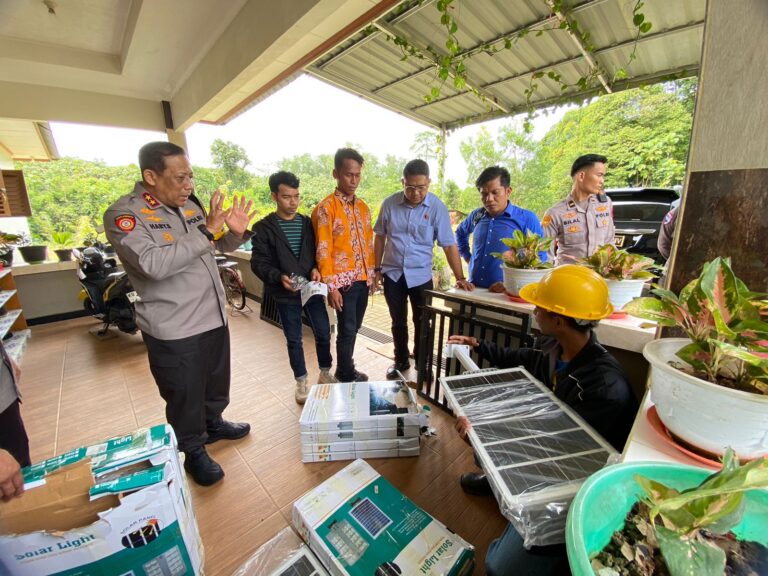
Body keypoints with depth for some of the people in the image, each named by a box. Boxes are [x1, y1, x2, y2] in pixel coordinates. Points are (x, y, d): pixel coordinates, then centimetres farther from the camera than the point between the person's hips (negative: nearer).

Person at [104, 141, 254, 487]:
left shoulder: (190, 205, 6)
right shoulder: (123, 215, -13)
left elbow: (216, 248, 17)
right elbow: (154, 265, -29)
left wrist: (236, 232, -4)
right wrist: (207, 230, -27)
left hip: (214, 316, 7)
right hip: (173, 329, -6)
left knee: (217, 380, 23)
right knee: (184, 396, 11)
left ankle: (213, 423, 48)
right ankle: (193, 451, 35)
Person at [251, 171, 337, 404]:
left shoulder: (308, 223, 6)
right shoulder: (263, 227, -5)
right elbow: (258, 263, -8)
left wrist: (316, 268, -11)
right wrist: (279, 277, -25)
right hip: (286, 294, -2)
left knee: (323, 333, 9)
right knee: (294, 340, 10)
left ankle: (325, 373, 32)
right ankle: (301, 382, 29)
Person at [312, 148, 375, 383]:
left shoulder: (363, 206, 12)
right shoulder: (325, 208, -9)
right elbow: (323, 251, -12)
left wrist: (371, 274, 13)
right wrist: (331, 286, -14)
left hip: (363, 279, 6)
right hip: (343, 282, -6)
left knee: (354, 328, 16)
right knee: (347, 330, 4)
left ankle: (345, 370, 34)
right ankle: (346, 375, 25)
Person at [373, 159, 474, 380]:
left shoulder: (437, 207, -10)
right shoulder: (389, 203, -5)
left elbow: (449, 245, -8)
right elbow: (380, 236, 5)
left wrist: (460, 277, -14)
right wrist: (377, 268, 4)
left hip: (421, 275, -1)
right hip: (392, 274, 2)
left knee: (422, 322, 12)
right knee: (398, 322, 15)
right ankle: (401, 361, 34)